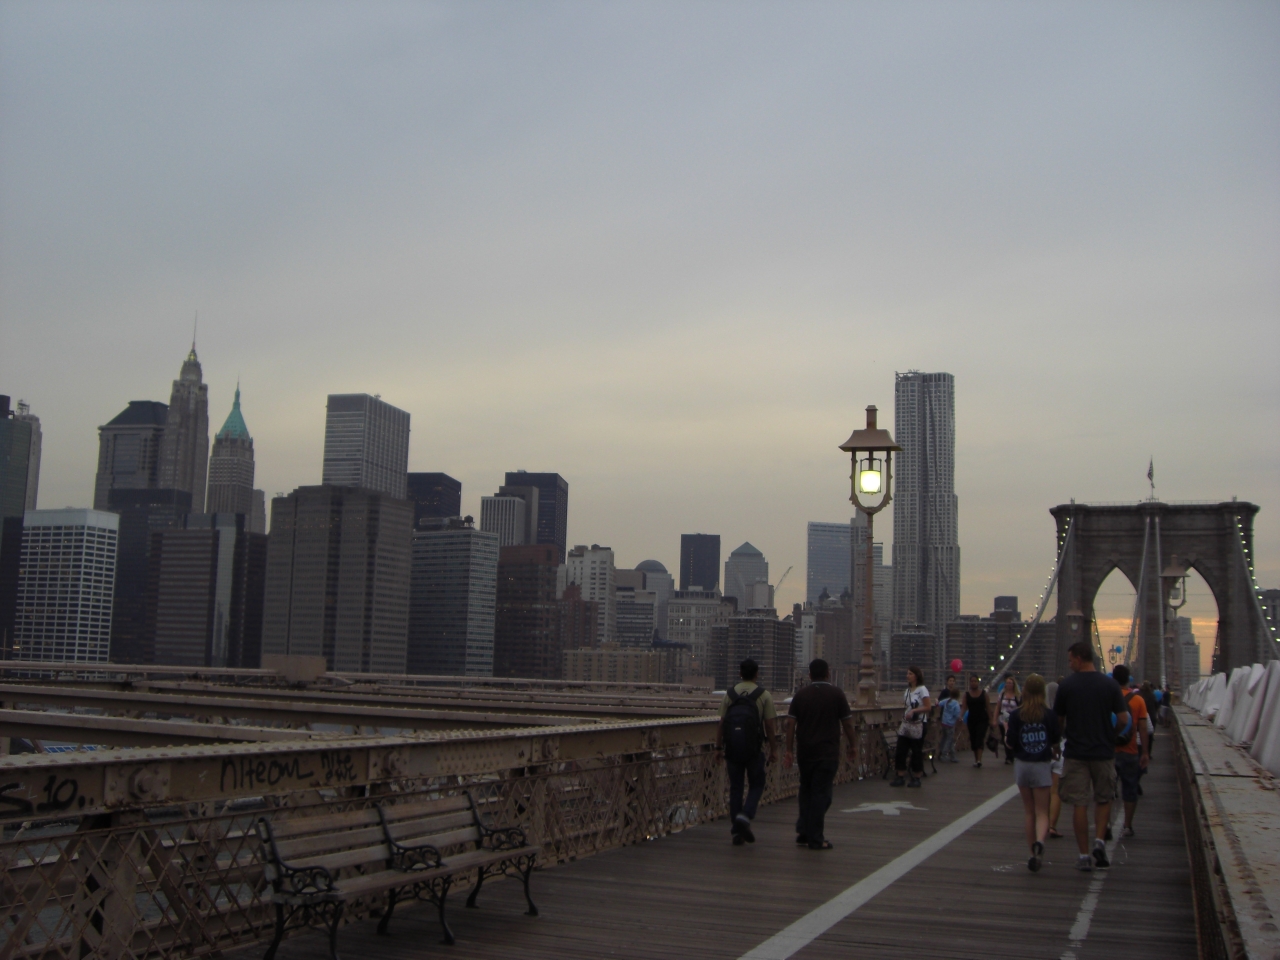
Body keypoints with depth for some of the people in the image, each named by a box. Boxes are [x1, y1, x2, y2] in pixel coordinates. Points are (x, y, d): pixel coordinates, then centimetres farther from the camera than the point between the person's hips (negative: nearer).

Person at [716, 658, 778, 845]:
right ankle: (745, 816, -13)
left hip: (732, 747, 3)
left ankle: (736, 831, 10)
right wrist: (773, 749, 7)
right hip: (753, 746, -2)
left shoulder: (729, 693, 8)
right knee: (756, 785, 11)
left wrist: (719, 747, 13)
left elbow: (722, 723, 7)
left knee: (735, 787, 9)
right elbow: (769, 725, -1)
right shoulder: (763, 695, 0)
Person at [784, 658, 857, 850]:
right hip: (828, 752, -3)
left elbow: (791, 723, 0)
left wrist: (789, 750, 3)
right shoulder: (836, 694, -4)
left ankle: (802, 831, 16)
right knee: (821, 793, -1)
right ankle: (816, 839, 1)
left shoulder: (800, 694, 4)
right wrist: (852, 745, 12)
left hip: (805, 750, 3)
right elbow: (847, 723, -1)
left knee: (806, 790, 18)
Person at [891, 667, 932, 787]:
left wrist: (913, 711, -21)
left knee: (917, 752, 1)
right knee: (900, 751, 1)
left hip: (918, 725, -6)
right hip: (906, 724, 6)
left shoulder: (922, 689, -8)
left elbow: (928, 707, -14)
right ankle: (901, 777, 7)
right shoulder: (906, 691, 12)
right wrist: (903, 719, 8)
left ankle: (916, 778, 11)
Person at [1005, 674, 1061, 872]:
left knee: (1028, 810, 16)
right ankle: (1040, 841, -27)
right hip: (1042, 766, -1)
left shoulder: (1016, 715, -7)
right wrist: (1054, 753, 22)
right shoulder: (1049, 715, -8)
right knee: (1042, 812, 2)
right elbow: (1056, 743, 0)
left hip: (1022, 765, 1)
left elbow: (1010, 744, -9)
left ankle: (1034, 851, 19)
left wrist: (1006, 737, 12)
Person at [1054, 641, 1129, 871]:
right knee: (1103, 799, 18)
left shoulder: (1066, 686, -7)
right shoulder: (1110, 685, -3)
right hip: (1104, 752, 1)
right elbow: (1123, 719, -4)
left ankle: (1084, 856, 6)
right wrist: (1110, 735, 14)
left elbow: (1058, 720, 0)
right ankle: (1099, 840, -1)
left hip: (1075, 753, -1)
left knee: (1080, 804, 3)